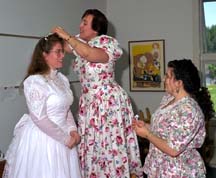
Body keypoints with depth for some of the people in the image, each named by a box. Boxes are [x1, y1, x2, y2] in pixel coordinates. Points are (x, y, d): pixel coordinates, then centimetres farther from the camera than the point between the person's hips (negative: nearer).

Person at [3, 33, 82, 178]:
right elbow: (39, 118, -21)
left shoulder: (63, 79, 6)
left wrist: (72, 130, -3)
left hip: (61, 135, 7)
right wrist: (65, 138, -16)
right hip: (40, 138, -7)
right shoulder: (34, 81, -17)